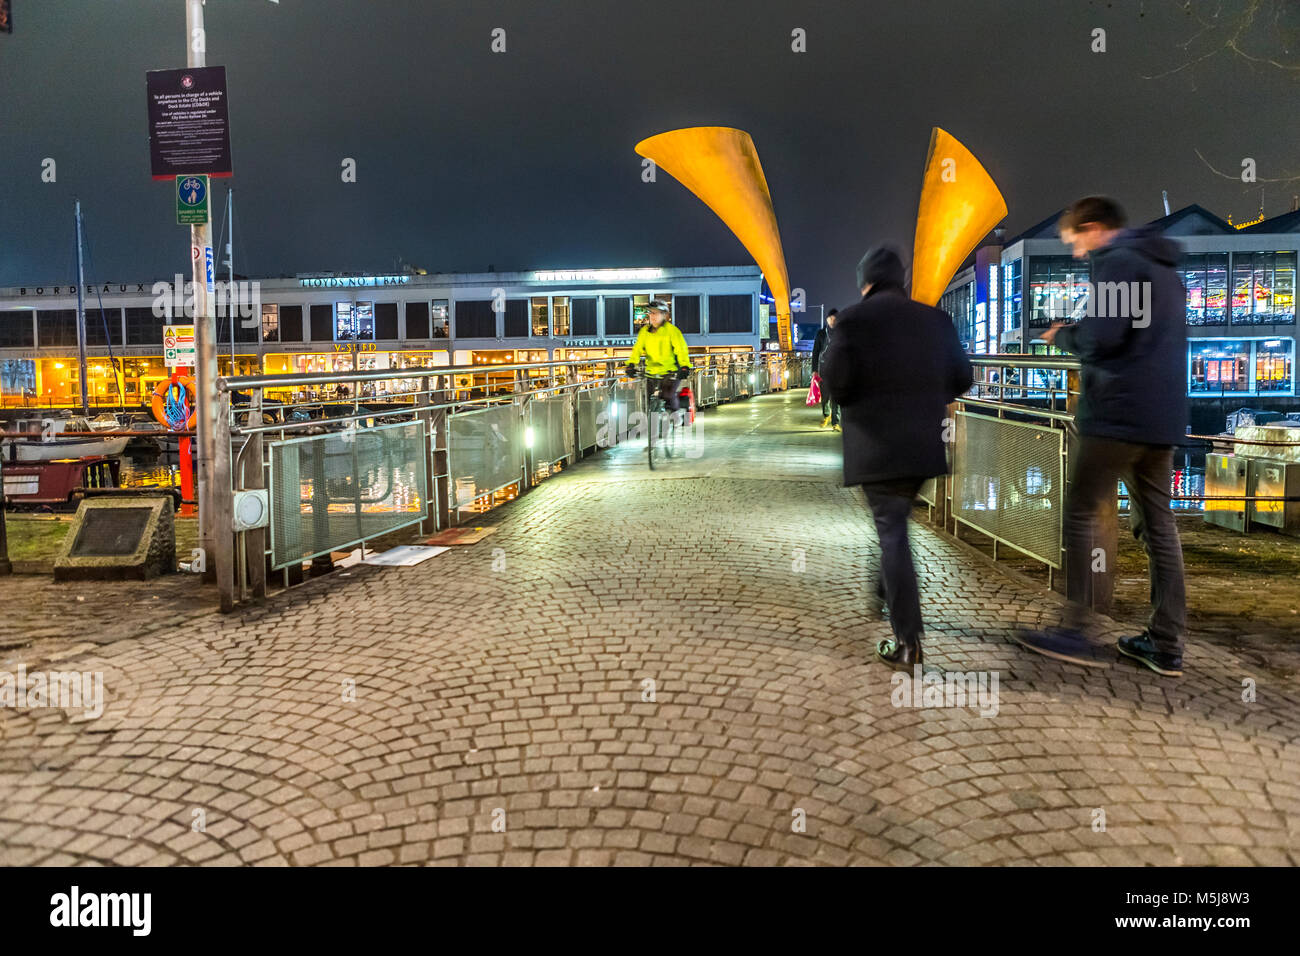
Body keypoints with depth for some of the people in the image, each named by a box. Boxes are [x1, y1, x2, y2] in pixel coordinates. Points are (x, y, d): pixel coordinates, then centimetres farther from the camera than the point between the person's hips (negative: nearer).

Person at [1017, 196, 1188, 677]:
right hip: (1164, 419, 9)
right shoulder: (1164, 268, 22)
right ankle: (1167, 644, 11)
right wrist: (1078, 335, 17)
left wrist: (1062, 334, 2)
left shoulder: (1115, 261, -7)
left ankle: (1076, 631, -2)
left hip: (1118, 412, -9)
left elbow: (1101, 337, -18)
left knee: (1079, 515, -1)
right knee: (1158, 524, 9)